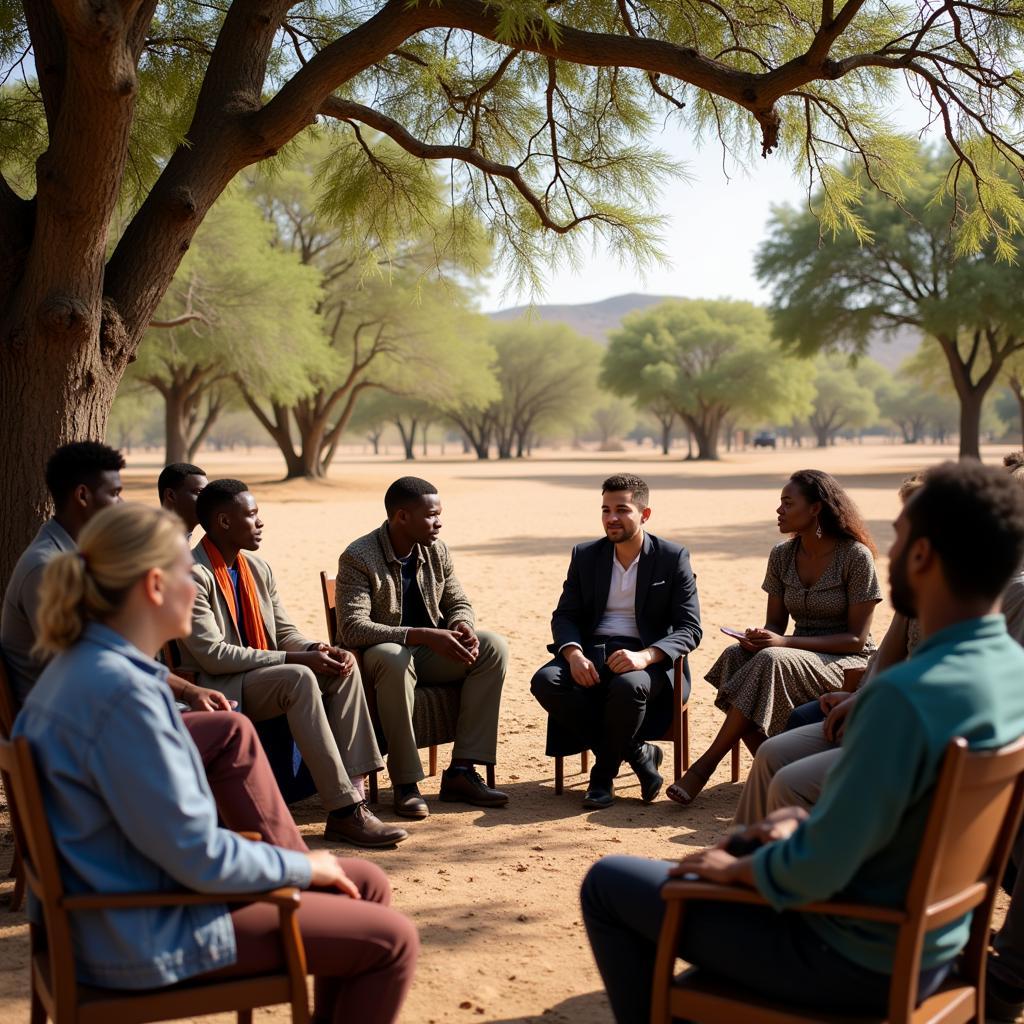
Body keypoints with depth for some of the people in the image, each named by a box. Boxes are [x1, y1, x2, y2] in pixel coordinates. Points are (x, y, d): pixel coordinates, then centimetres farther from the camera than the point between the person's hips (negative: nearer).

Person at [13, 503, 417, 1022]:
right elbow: (197, 856, -24)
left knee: (367, 884, 14)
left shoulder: (81, 666, 5)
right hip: (147, 939, -10)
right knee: (391, 940, -5)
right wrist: (302, 866, -9)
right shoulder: (121, 692, -27)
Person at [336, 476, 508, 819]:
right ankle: (405, 783, -29)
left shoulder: (436, 551, 2)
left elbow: (458, 603, 12)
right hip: (379, 654, -6)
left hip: (428, 650, 6)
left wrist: (462, 627, -16)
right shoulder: (357, 558, -17)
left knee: (494, 647, -16)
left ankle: (461, 771, -17)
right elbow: (352, 628, -27)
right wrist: (424, 636, -35)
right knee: (394, 659, -41)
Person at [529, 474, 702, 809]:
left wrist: (644, 656, -25)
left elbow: (689, 629, -6)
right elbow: (564, 615, 8)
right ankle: (637, 755, -16)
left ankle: (603, 774, -11)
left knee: (628, 686, -39)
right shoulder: (585, 555, 12)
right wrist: (573, 653, -16)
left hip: (646, 658, -4)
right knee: (545, 681, -28)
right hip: (590, 655, 4)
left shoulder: (673, 558, 1)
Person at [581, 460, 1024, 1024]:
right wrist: (814, 819, 7)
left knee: (608, 884, 4)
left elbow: (818, 871, -29)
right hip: (932, 944, 8)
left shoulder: (907, 695, -33)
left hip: (854, 962, -8)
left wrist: (735, 868, -10)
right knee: (754, 832, 33)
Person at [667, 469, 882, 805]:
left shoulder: (856, 556, -12)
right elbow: (775, 623, 11)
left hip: (847, 662, -6)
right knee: (735, 656, -26)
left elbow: (856, 639, -13)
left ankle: (706, 764, -26)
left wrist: (785, 643, -23)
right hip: (799, 656, 6)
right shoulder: (782, 555, 6)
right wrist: (757, 638, -15)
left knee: (770, 661, -34)